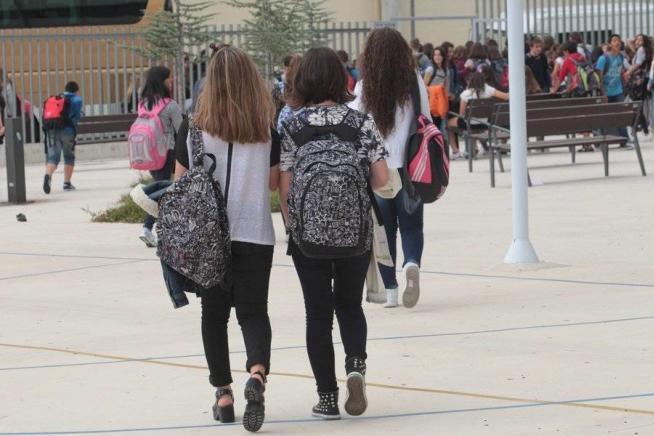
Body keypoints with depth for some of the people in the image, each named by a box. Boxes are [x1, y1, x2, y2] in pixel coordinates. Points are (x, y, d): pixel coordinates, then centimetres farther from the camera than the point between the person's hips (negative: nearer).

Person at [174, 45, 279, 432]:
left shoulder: (195, 131, -5)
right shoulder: (267, 131, -4)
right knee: (253, 309, 4)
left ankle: (224, 393, 13)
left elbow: (181, 182, 0)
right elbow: (274, 182, 2)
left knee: (214, 312, 13)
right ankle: (258, 371, -24)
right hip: (255, 233, 0)